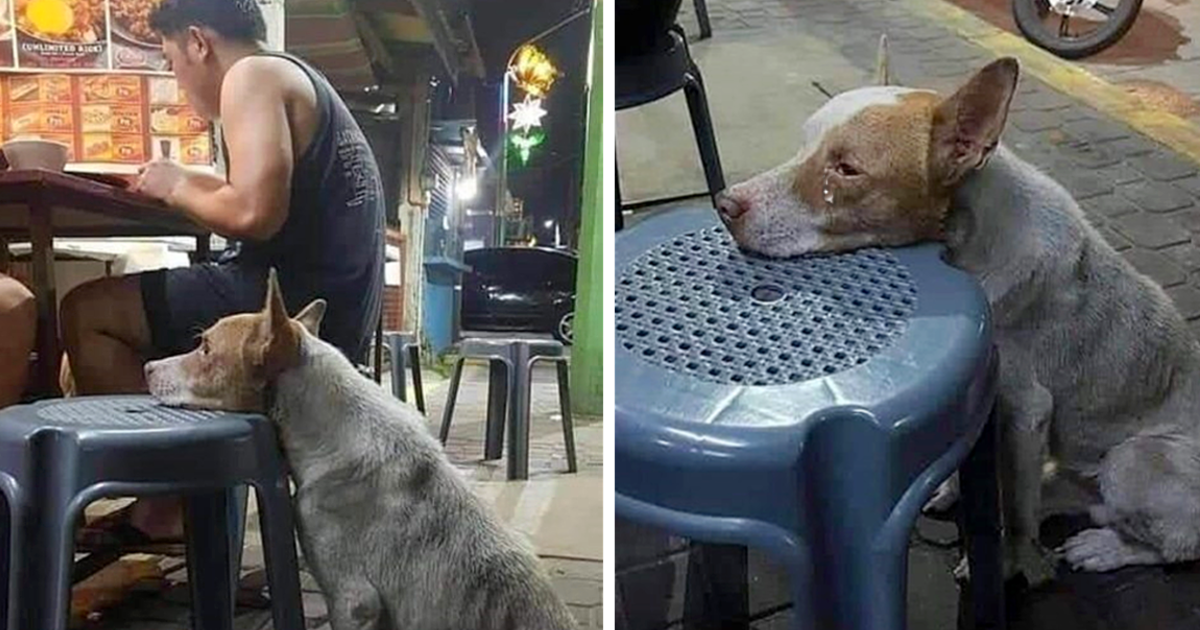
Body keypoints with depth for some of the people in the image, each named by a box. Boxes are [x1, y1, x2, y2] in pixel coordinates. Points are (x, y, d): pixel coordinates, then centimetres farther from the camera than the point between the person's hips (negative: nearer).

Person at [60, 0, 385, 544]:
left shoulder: (252, 75, -7)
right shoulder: (298, 80, 24)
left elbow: (254, 213, -21)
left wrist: (177, 188, -3)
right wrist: (189, 186, 15)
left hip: (296, 299, -11)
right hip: (335, 305, 11)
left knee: (86, 313, -4)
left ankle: (162, 509, -2)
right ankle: (175, 488, 20)